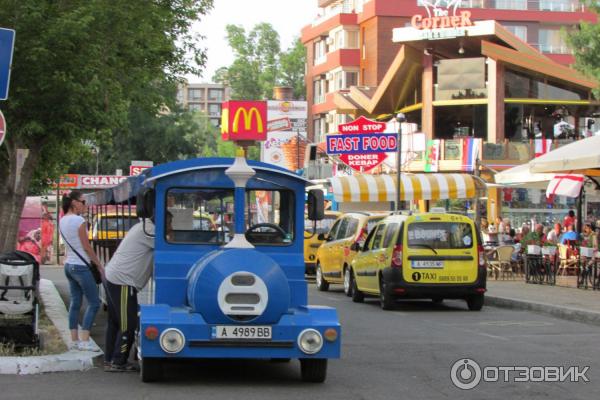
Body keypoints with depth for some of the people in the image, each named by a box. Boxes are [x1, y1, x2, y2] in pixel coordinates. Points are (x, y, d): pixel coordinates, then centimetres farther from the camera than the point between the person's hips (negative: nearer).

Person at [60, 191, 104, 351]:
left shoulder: (63, 221, 8)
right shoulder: (79, 220, -16)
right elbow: (87, 247, -12)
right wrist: (100, 265, -6)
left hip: (69, 265, 9)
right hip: (81, 267, -9)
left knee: (75, 302, 10)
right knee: (94, 303, -3)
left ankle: (75, 339, 10)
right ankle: (84, 340, -8)